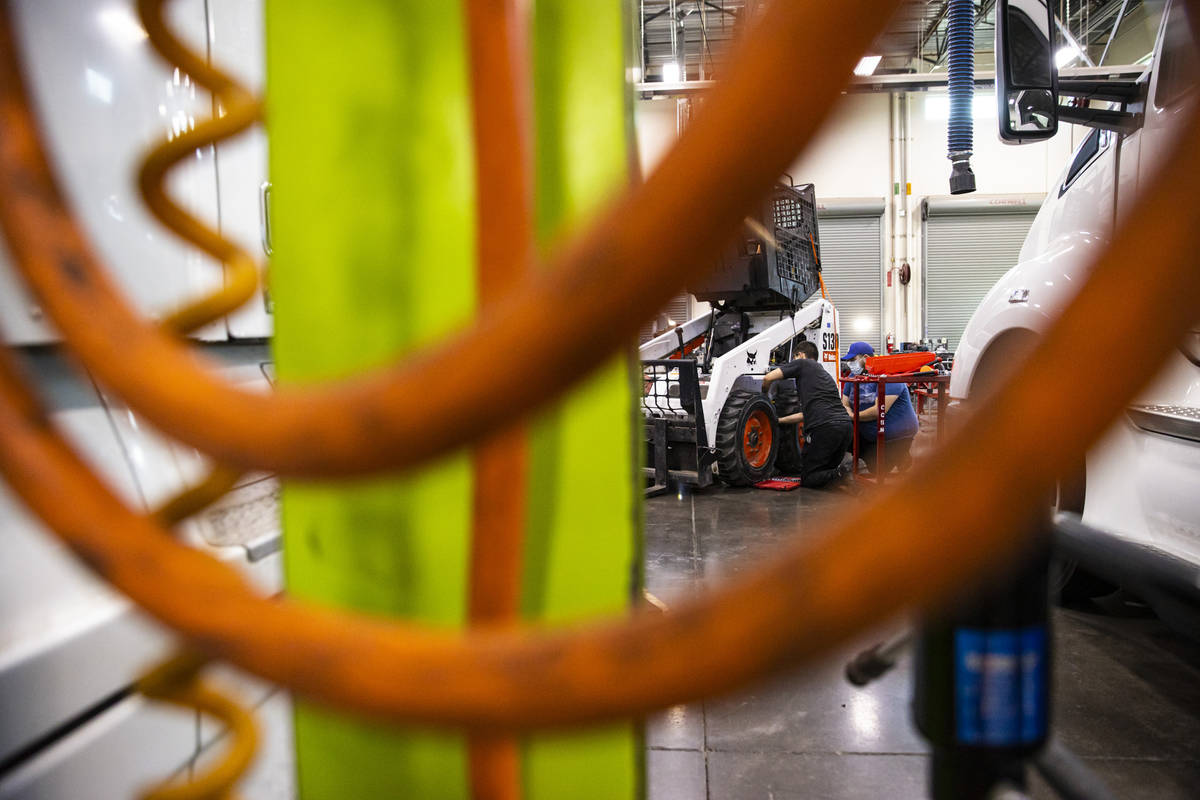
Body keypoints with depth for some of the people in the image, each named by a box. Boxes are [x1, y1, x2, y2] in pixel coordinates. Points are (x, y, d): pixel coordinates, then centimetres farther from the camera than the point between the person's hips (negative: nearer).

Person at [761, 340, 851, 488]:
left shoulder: (802, 363, 8)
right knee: (828, 470, 24)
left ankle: (839, 475, -20)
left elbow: (768, 378, 0)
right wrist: (778, 420, 42)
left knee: (807, 479, 5)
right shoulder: (825, 374, 31)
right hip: (845, 425, 7)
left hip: (823, 428, -7)